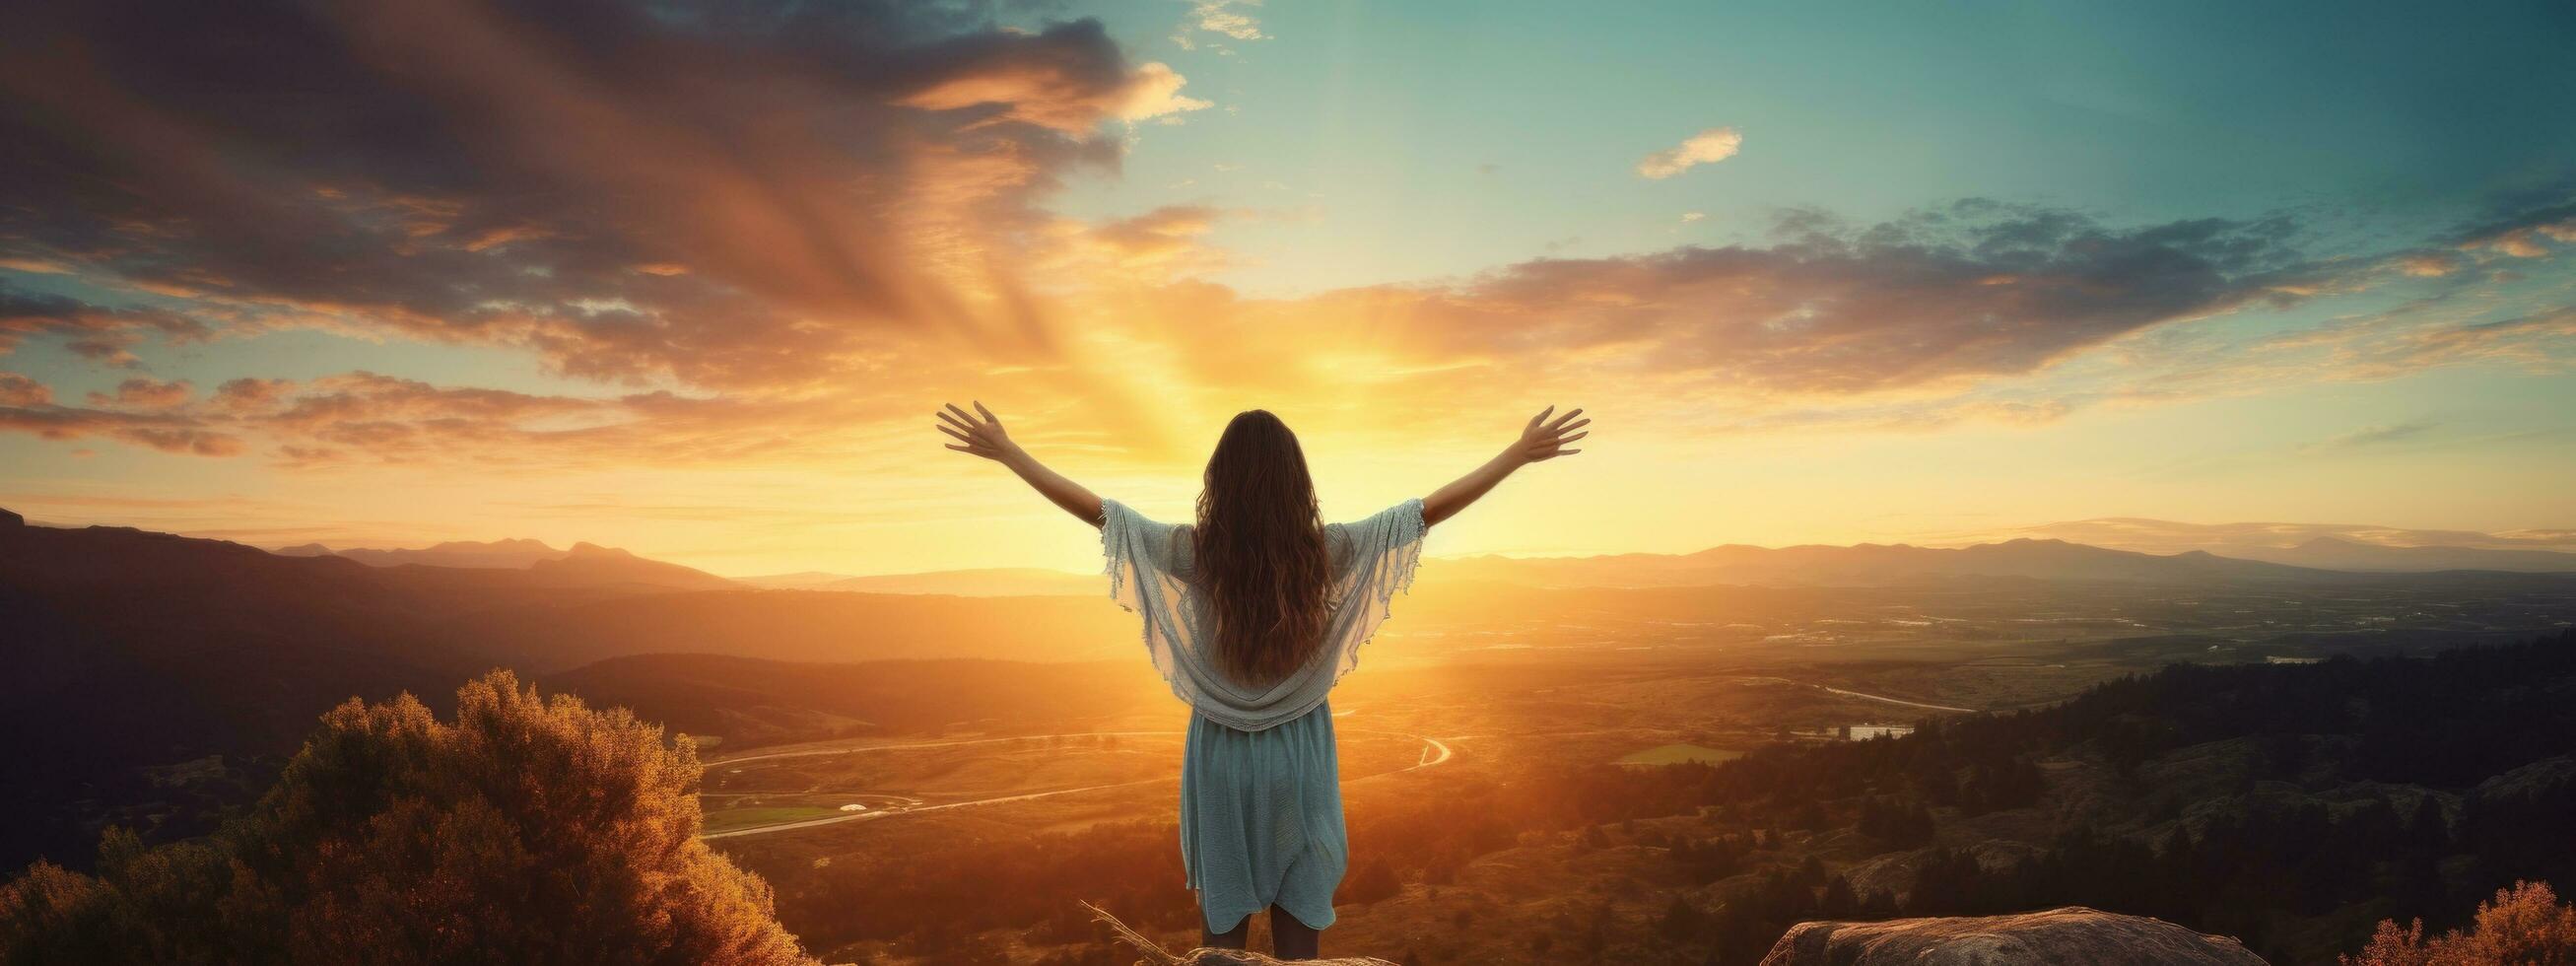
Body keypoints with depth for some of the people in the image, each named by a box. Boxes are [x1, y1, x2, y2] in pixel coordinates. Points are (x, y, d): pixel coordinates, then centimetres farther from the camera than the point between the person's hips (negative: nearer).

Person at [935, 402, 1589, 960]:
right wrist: (1519, 455, 3)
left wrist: (1007, 452, 5)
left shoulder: (1193, 551, -11)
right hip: (1299, 755, 0)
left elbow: (1091, 507, -5)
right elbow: (1434, 507, -5)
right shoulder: (1328, 551, -11)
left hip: (1222, 755, 0)